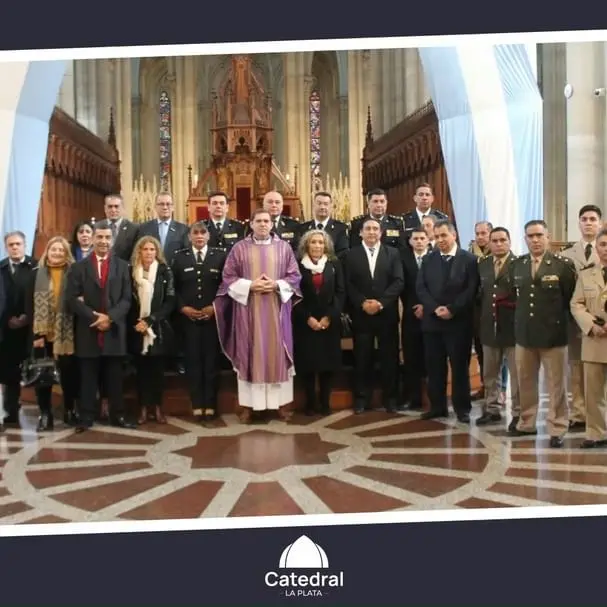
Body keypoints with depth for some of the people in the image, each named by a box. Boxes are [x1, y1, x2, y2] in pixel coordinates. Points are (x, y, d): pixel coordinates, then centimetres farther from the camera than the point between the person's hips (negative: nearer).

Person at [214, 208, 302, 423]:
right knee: (249, 354, 2)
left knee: (277, 353, 4)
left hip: (277, 310, 1)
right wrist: (250, 285, -13)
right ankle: (248, 404, 8)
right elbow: (228, 278, 1)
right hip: (247, 309, -1)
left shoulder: (284, 247, 5)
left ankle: (281, 402, 12)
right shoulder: (239, 248, 3)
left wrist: (277, 285, -13)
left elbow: (295, 276, 4)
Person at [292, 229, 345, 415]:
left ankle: (325, 402, 13)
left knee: (328, 362, 3)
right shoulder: (298, 265, 0)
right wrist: (308, 318, -11)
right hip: (305, 323, -1)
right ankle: (310, 402, 11)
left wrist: (329, 317, -9)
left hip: (329, 322, 1)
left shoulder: (334, 264, 5)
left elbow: (340, 292, 1)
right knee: (308, 363, 1)